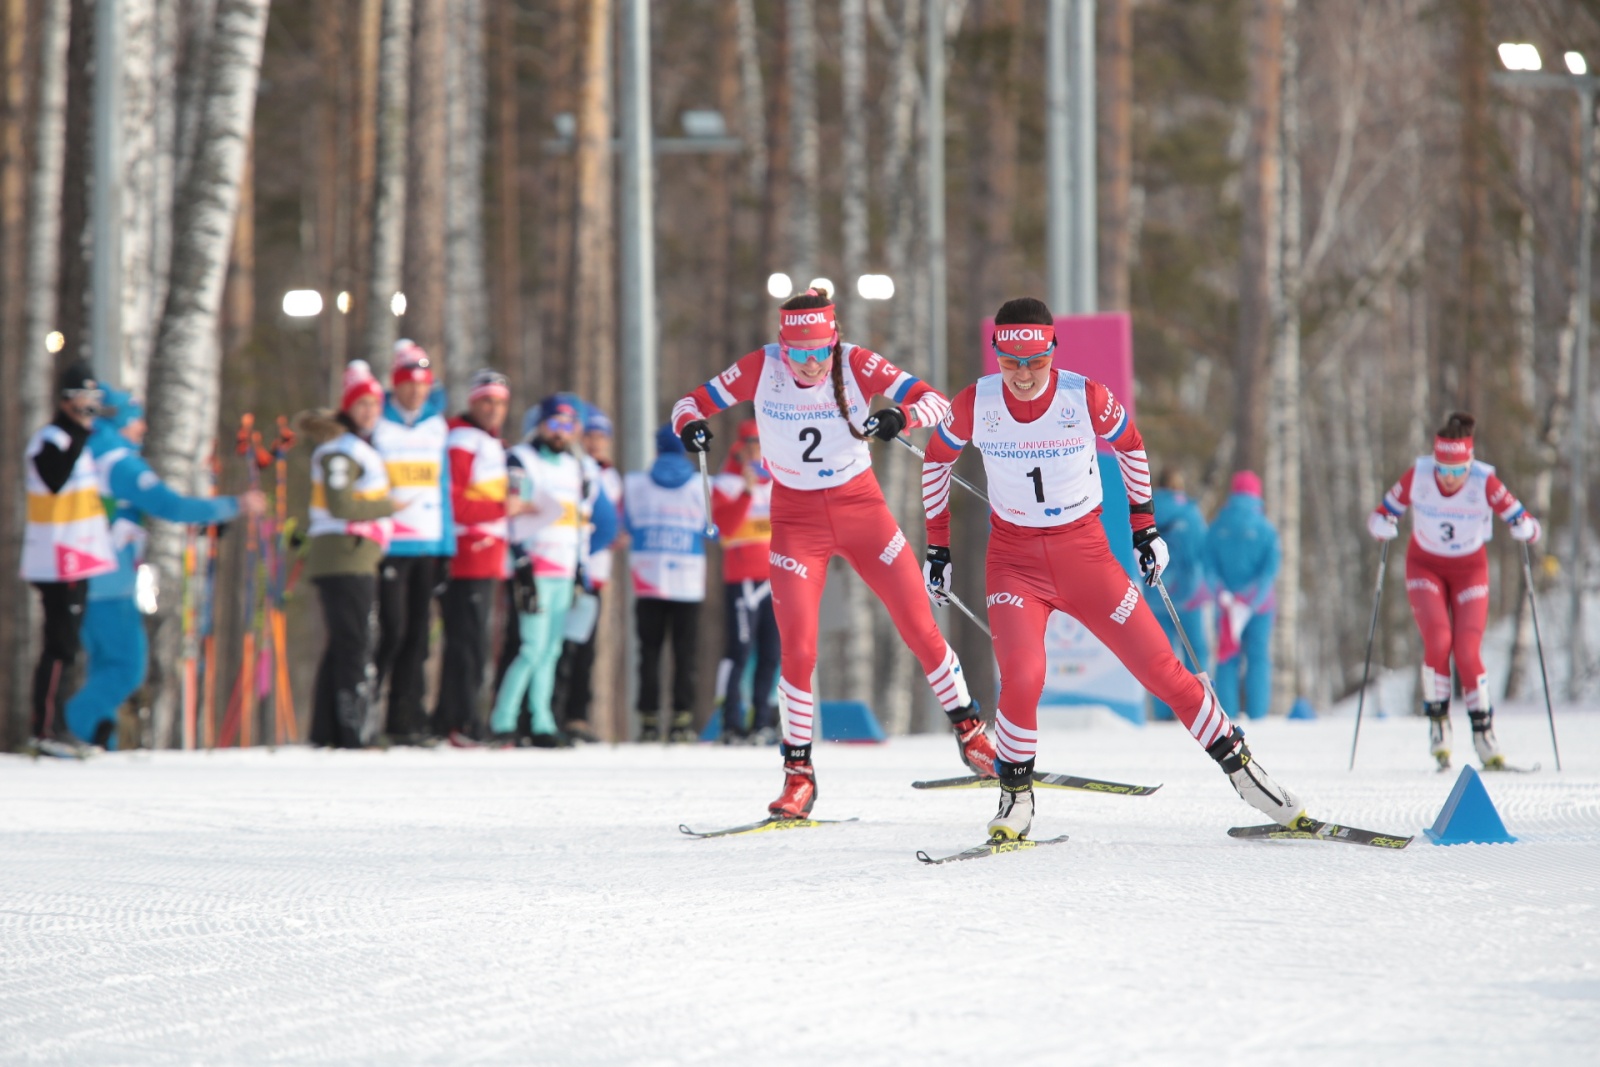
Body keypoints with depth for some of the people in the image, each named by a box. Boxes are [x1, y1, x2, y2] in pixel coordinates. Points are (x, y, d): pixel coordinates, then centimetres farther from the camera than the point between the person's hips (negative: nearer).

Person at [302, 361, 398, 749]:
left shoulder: (361, 445, 21)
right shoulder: (339, 449, -10)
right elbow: (340, 504, -20)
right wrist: (387, 506, -10)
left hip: (361, 558, 10)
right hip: (344, 559, -10)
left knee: (342, 645, 11)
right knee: (355, 646, -13)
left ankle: (326, 731, 13)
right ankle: (354, 731, -17)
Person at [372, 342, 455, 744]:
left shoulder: (437, 426, 13)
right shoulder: (377, 426, -1)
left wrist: (446, 547, 13)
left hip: (429, 544, 5)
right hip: (388, 544, -5)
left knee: (417, 635, 4)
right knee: (392, 632, -11)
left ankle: (405, 719, 8)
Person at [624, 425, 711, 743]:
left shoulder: (634, 484, 0)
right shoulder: (702, 487, -1)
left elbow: (626, 523, 10)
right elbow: (711, 529, 7)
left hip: (647, 581, 0)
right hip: (689, 582, 0)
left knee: (650, 652, 5)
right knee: (684, 654, 3)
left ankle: (649, 718, 0)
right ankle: (682, 718, -3)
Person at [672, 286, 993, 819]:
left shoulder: (856, 365, -16)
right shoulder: (761, 369, -14)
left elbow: (936, 401, -20)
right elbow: (692, 402, -6)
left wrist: (901, 417, -42)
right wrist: (690, 425, -30)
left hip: (861, 509, 0)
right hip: (796, 519, 0)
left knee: (919, 627, 2)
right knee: (798, 649, -9)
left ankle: (970, 733, 22)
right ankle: (798, 772, 5)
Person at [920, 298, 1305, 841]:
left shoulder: (1085, 398, -14)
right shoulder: (975, 405, -12)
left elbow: (1130, 445, 6)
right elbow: (936, 458, 7)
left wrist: (1144, 524, 10)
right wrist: (937, 545, 9)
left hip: (1084, 551, 0)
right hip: (1014, 557, 0)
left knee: (1159, 668, -1)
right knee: (1022, 675, -23)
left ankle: (1238, 763, 15)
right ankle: (1015, 796, -2)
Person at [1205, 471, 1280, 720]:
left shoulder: (1216, 528, 0)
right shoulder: (1264, 527, -5)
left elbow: (1209, 566, -5)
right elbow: (1271, 567, -10)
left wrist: (1224, 595, -11)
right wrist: (1252, 601, -13)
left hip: (1226, 603, 1)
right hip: (1260, 604, -1)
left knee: (1227, 661, 5)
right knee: (1258, 658, 2)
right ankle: (1256, 715, -4)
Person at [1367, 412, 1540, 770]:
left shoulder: (1485, 483, -22)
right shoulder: (1416, 477, -19)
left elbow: (1527, 527, -17)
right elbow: (1381, 515, -7)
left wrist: (1525, 529, -39)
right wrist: (1382, 526, -29)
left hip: (1470, 570, -1)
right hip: (1425, 567, 1)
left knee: (1468, 653, -11)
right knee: (1438, 640, -21)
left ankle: (1484, 737, 1)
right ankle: (1437, 721, -4)